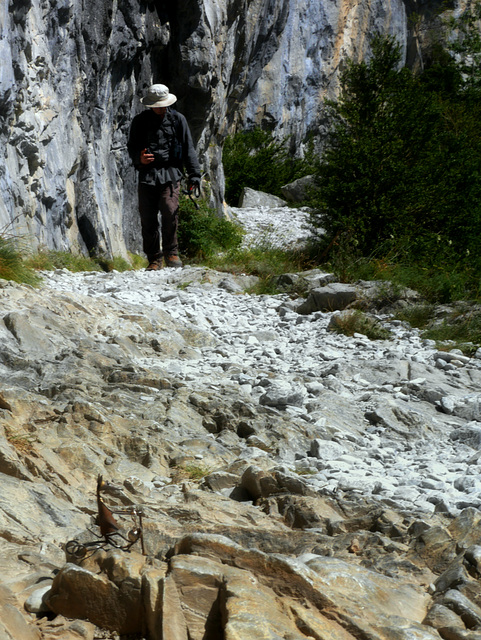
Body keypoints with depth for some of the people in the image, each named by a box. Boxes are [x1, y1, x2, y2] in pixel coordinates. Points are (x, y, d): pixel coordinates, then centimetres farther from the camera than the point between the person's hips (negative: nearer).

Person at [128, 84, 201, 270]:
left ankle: (171, 252, -1)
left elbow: (188, 149, 11)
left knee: (170, 212, -19)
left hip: (170, 173, -1)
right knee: (148, 218, -2)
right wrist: (139, 159, -7)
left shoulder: (177, 120, 9)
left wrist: (194, 175, 4)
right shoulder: (140, 121, 10)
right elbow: (132, 147, 17)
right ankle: (154, 258, 10)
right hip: (147, 174, 1)